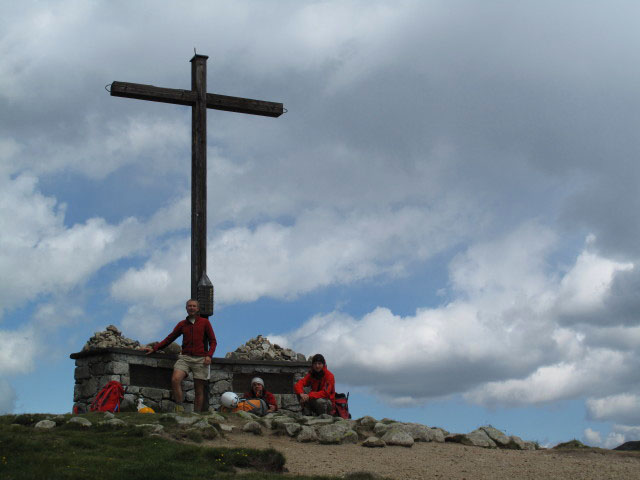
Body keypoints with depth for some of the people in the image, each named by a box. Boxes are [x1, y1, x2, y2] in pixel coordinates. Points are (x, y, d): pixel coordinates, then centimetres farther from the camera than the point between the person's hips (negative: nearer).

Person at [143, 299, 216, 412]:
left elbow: (213, 341, 7)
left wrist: (209, 355, -8)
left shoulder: (205, 322, 9)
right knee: (175, 379, -24)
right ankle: (180, 409, -19)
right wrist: (154, 348, 5)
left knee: (199, 390, -1)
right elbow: (169, 338, 14)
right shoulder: (182, 324, 15)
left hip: (200, 359, -1)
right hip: (185, 357, 1)